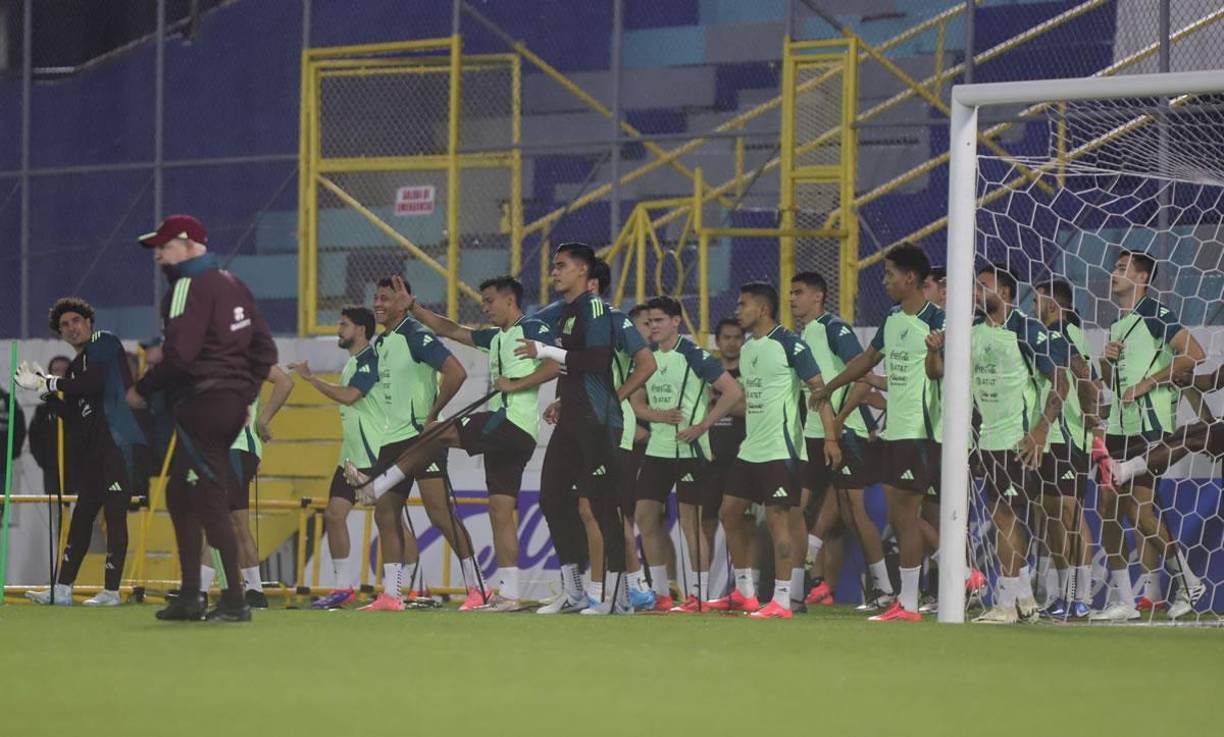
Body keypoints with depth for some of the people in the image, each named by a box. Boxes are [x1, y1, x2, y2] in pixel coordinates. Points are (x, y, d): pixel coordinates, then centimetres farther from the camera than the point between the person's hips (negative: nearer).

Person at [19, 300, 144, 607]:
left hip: (117, 441, -9)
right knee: (81, 515, 8)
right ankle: (62, 590, 10)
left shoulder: (105, 343, 0)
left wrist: (51, 383, -8)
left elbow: (95, 383, -16)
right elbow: (71, 415, 18)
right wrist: (43, 389, 7)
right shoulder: (76, 366, 22)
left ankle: (111, 591, -7)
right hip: (92, 450, 9)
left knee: (115, 515, -8)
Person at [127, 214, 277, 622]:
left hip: (201, 403, -10)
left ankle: (235, 599, -12)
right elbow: (264, 348, 17)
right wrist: (245, 396, 20)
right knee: (179, 494, 18)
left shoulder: (189, 286, -12)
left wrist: (142, 390, -9)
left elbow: (179, 355, -21)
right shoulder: (231, 284, 16)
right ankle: (189, 596, 19)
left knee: (210, 503, -9)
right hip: (233, 404, 10)